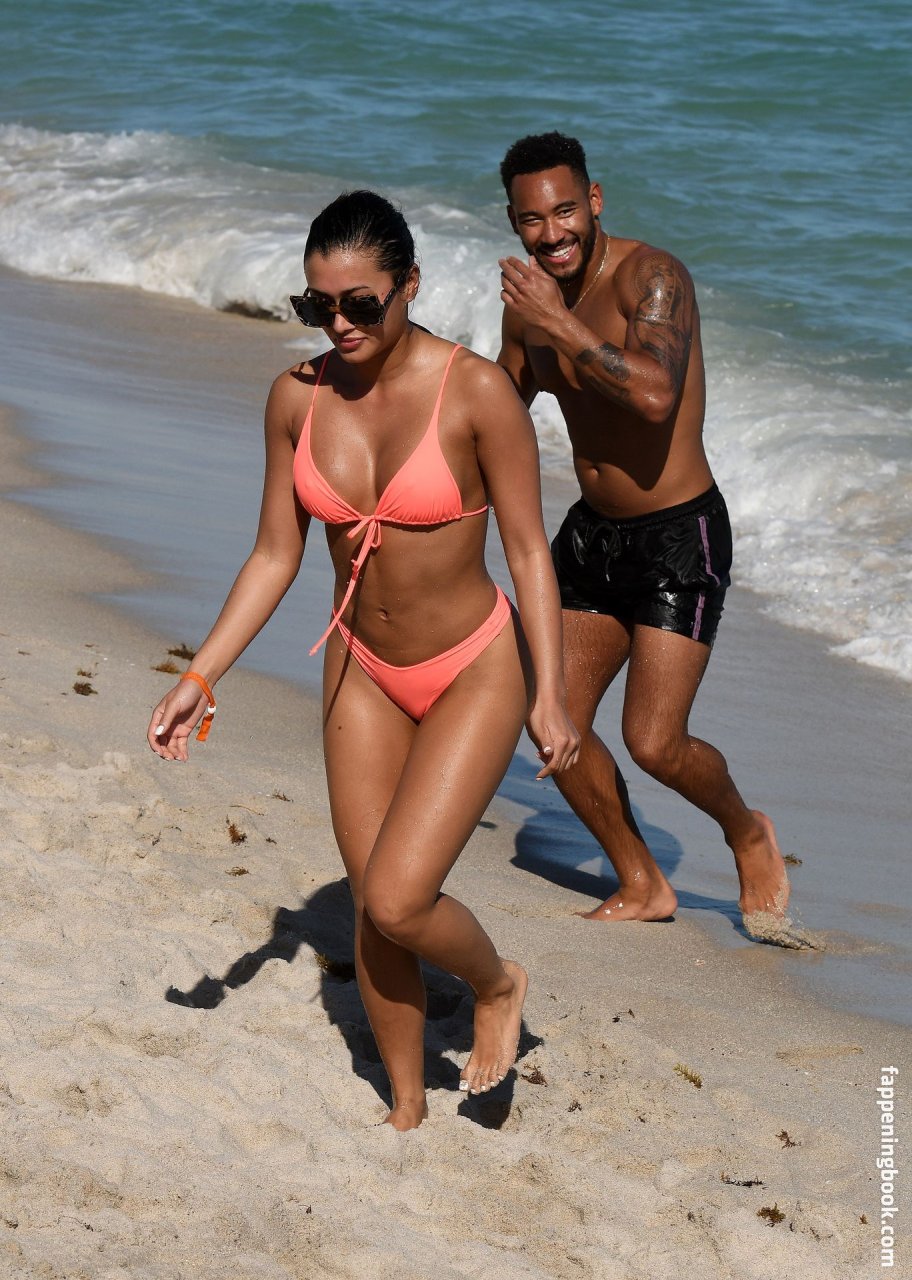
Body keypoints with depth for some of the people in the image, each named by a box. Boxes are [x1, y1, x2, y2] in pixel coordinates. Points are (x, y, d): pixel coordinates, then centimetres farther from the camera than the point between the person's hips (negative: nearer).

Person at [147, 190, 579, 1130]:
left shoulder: (476, 391, -20)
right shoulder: (298, 397, -7)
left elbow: (527, 549, -13)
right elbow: (274, 555, 2)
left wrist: (548, 694, -14)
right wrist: (199, 679, -3)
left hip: (475, 673, -4)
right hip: (362, 673, 5)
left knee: (397, 900, -15)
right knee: (372, 909, 9)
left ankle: (496, 984, 19)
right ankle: (407, 1111, 29)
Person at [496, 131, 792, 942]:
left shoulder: (650, 277, -20)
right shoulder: (530, 299, 3)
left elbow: (655, 395, -38)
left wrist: (558, 325, -30)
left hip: (680, 538, -7)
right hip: (594, 533, 8)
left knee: (655, 744, -13)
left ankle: (749, 836, 19)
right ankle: (642, 887, 25)